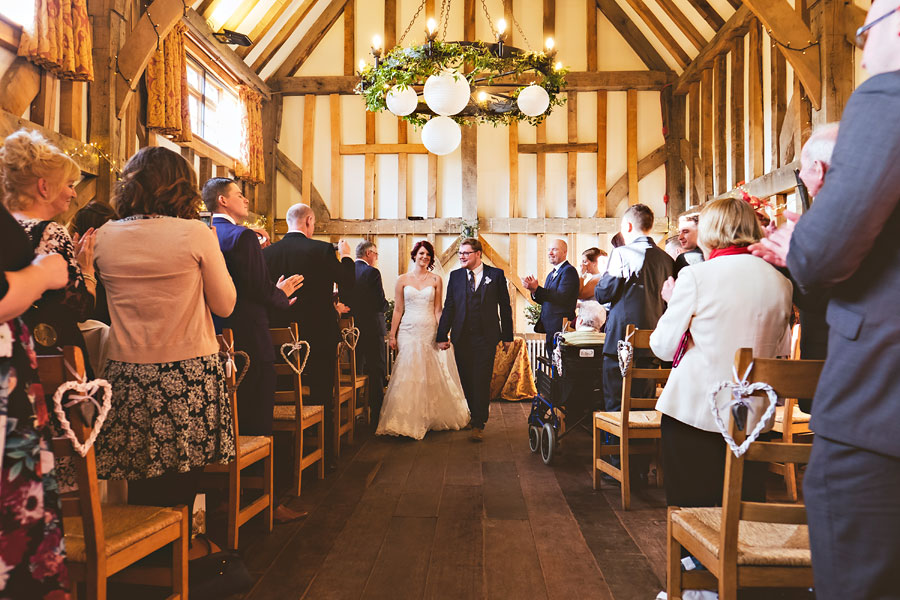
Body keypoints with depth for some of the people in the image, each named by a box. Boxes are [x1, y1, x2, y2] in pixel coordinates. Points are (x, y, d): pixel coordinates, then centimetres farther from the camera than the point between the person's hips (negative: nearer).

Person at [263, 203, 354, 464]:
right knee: (322, 399, 8)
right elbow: (349, 288, -5)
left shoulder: (268, 252, -1)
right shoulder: (322, 249, -11)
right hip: (319, 337, -3)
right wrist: (345, 256, 8)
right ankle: (324, 457, 16)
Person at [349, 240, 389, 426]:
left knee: (355, 370, 15)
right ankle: (377, 414, 4)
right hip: (372, 327, -6)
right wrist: (386, 303, 6)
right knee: (376, 371, 2)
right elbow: (381, 304, -15)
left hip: (352, 327, 6)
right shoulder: (372, 272, -13)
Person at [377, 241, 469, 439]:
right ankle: (407, 421, 3)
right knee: (407, 374, -5)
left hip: (429, 331, 0)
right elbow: (398, 310, 6)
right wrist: (392, 335, 1)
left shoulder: (436, 280, 6)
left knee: (430, 375, 3)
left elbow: (437, 310, 5)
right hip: (408, 331, 0)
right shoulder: (403, 279, 6)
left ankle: (429, 419, 18)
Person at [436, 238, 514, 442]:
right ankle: (480, 412, 29)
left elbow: (505, 307, 4)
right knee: (466, 381, 9)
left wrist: (507, 336, 2)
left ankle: (478, 425, 2)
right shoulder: (455, 276, 9)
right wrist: (442, 336, 2)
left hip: (486, 336, -3)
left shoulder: (496, 274, 2)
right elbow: (448, 308, 8)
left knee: (481, 380, -4)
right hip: (461, 337, 3)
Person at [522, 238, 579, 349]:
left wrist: (536, 289, -24)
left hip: (561, 328, -9)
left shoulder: (569, 271, -10)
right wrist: (533, 289, -4)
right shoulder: (551, 274, 20)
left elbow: (561, 298, -21)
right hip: (551, 329, 9)